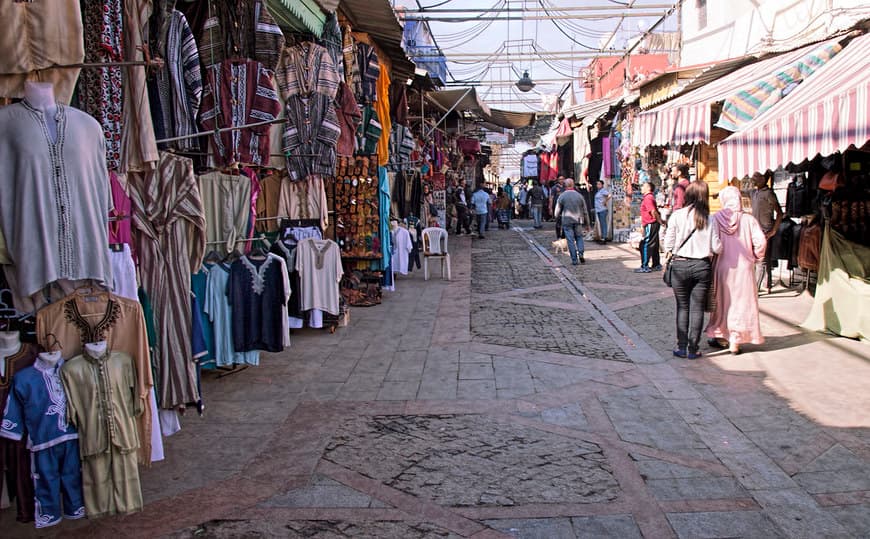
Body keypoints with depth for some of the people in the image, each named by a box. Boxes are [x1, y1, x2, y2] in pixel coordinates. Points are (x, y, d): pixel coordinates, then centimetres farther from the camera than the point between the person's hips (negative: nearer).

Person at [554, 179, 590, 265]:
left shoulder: (562, 196, -3)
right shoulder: (579, 195, 3)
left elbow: (557, 212, -1)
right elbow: (585, 211, 9)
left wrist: (558, 219, 19)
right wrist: (587, 223, 18)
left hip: (566, 221, -2)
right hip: (578, 221, 2)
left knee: (570, 240, 2)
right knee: (579, 237, 16)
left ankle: (574, 260, 2)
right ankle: (580, 253, -4)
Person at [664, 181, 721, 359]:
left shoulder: (677, 216, -9)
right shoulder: (709, 219, -6)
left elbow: (668, 244, -6)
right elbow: (716, 247, -4)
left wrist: (669, 255, 13)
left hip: (680, 265, 0)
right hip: (702, 266, 1)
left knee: (682, 307, 11)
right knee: (697, 308, 8)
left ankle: (681, 347, 12)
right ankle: (693, 349, 12)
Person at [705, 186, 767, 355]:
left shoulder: (715, 219, -6)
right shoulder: (748, 219, -8)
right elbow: (761, 241, -13)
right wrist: (755, 257, 4)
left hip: (721, 267, 2)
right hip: (743, 268, -1)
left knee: (721, 301, 16)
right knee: (741, 303, 7)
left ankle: (715, 334, 23)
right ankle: (734, 341, 8)